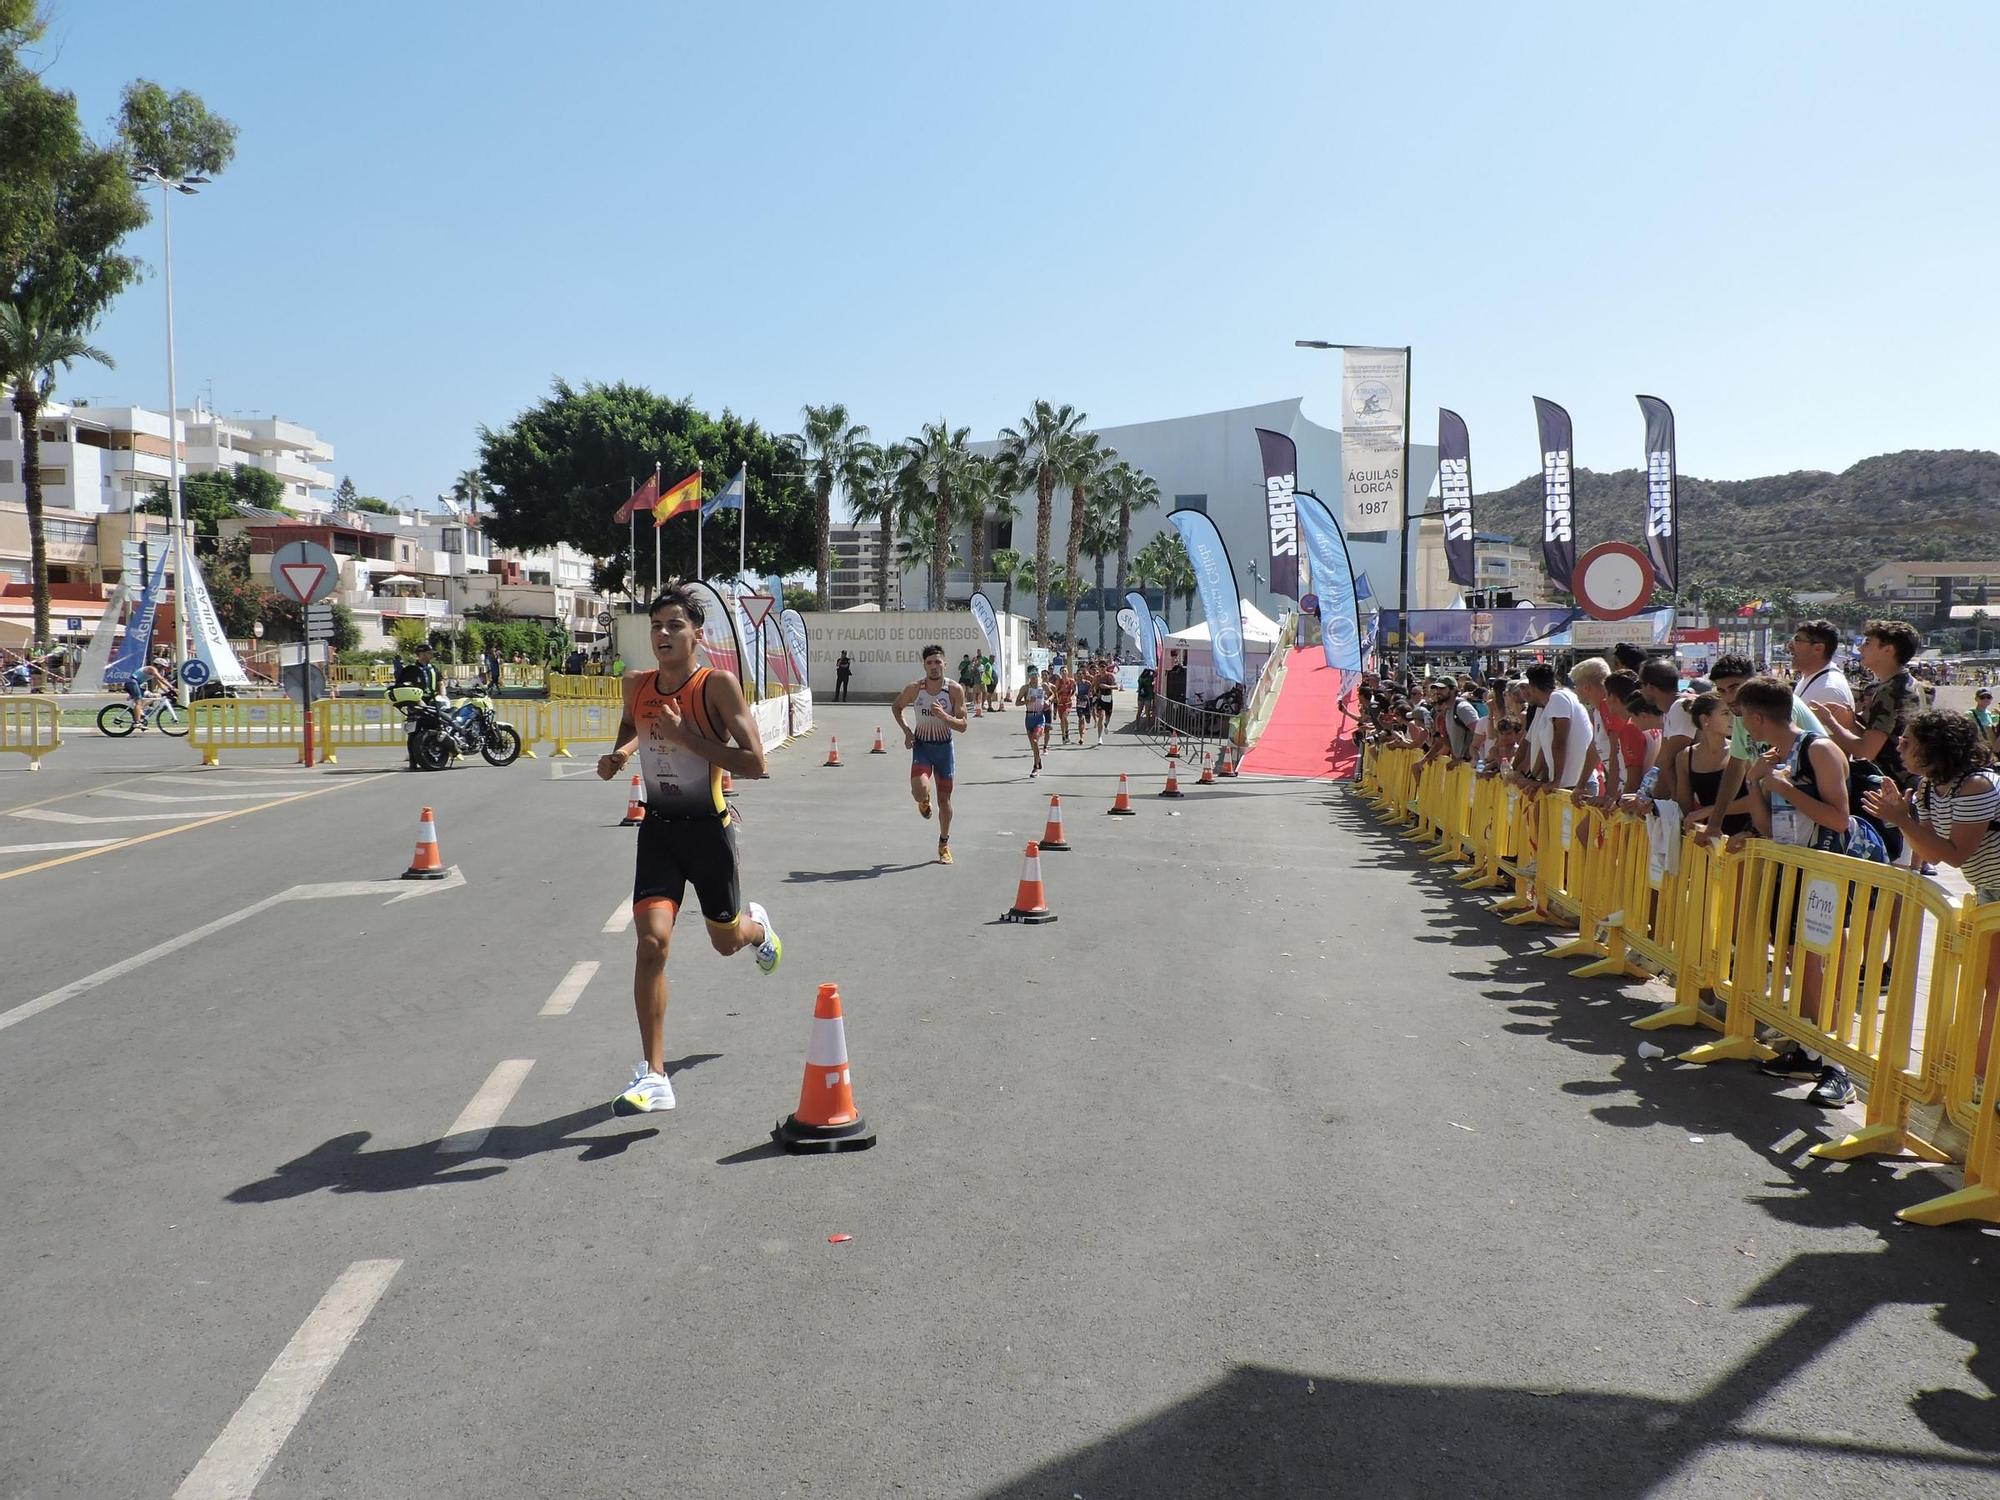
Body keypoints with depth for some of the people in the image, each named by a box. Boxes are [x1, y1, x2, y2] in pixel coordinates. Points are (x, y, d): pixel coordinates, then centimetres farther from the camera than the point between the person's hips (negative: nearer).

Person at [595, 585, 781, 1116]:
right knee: (651, 941, -14)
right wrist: (619, 754, 2)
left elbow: (755, 764, -21)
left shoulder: (718, 685, -16)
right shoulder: (635, 685, 0)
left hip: (708, 829, -3)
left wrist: (684, 736, -26)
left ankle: (757, 926, 56)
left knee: (727, 941, 15)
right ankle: (654, 1076, -7)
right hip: (657, 828, 3)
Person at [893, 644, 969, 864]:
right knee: (919, 791, -23)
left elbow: (963, 725, -13)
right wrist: (906, 731, -3)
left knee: (944, 799, 7)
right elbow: (896, 707, 10)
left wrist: (943, 716, -31)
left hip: (944, 747, 0)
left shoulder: (955, 690, -12)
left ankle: (944, 844, 26)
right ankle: (924, 803, 17)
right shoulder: (914, 689, -9)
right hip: (921, 745, 0)